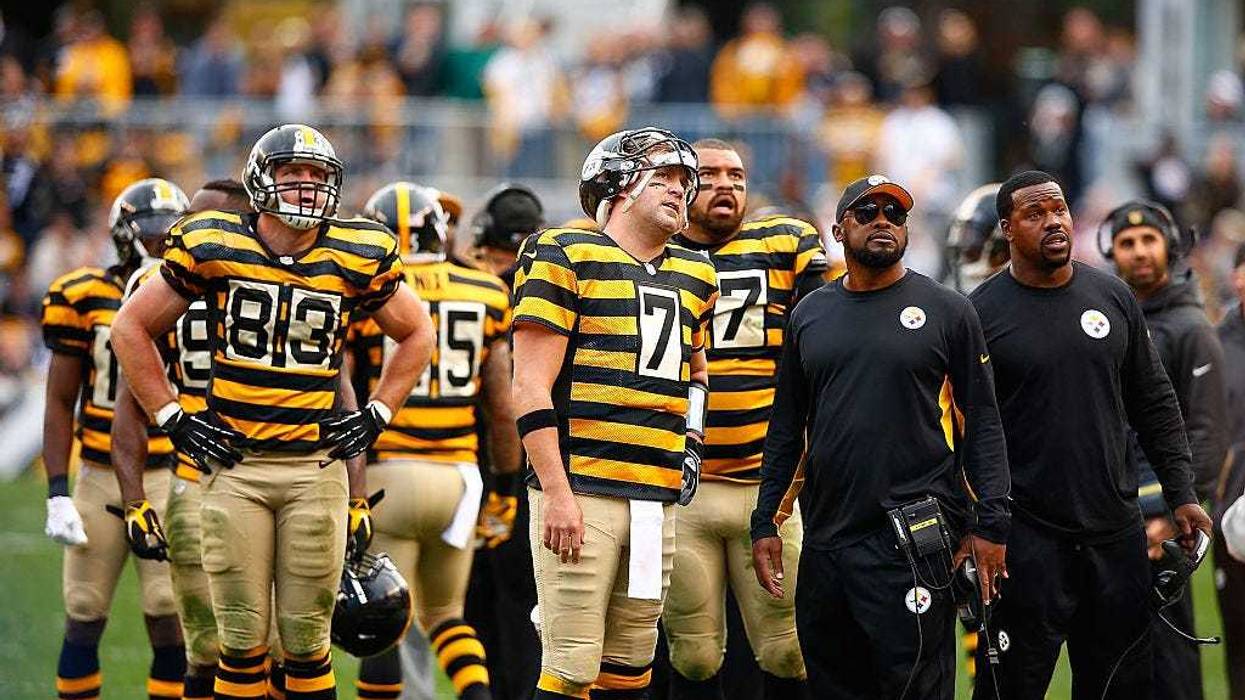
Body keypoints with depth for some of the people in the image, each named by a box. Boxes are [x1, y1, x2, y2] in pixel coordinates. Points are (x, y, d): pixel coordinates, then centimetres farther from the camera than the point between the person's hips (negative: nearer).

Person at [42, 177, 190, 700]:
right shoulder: (85, 299, -2)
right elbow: (60, 405, 1)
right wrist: (58, 495, -6)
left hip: (169, 479, 0)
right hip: (99, 479, 0)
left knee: (169, 619, -6)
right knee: (84, 618, 5)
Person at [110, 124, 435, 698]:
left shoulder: (357, 258, 2)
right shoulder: (212, 247, -2)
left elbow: (417, 333, 19)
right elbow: (132, 327, 9)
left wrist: (376, 415, 9)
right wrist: (170, 417, 3)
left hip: (317, 467, 1)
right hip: (233, 465, -1)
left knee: (307, 640, 4)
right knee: (242, 639, 0)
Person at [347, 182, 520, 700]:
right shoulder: (485, 296, 6)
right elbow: (501, 408, 7)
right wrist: (505, 490, 18)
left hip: (386, 474, -3)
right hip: (458, 475, 3)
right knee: (445, 614, 19)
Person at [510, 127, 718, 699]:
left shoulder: (693, 277, 18)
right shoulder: (567, 258, -3)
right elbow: (531, 387, -8)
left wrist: (691, 438, 16)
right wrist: (557, 494, -15)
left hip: (658, 499, 7)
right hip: (580, 493, -7)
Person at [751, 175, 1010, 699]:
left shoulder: (946, 311, 2)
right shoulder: (809, 316, 13)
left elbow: (981, 422, 1)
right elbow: (786, 428, 17)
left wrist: (990, 523, -7)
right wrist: (764, 522, 11)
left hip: (913, 543, -4)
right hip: (825, 540, 4)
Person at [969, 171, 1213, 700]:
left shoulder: (1113, 298, 8)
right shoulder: (981, 313, -5)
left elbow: (1154, 405, 14)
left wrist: (1181, 496, 8)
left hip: (1114, 528, 4)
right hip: (1027, 535, -4)